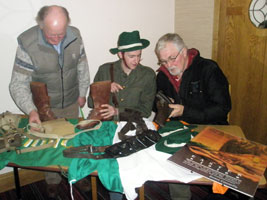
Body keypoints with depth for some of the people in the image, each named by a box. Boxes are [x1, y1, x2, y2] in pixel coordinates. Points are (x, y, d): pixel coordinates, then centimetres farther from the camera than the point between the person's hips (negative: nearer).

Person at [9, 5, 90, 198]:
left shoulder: (75, 36, -13)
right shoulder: (27, 44, -23)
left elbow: (82, 68, 2)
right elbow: (18, 84, -20)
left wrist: (82, 93, 7)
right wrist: (31, 110, -32)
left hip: (71, 103, 3)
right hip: (45, 107, -3)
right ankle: (53, 181, 41)